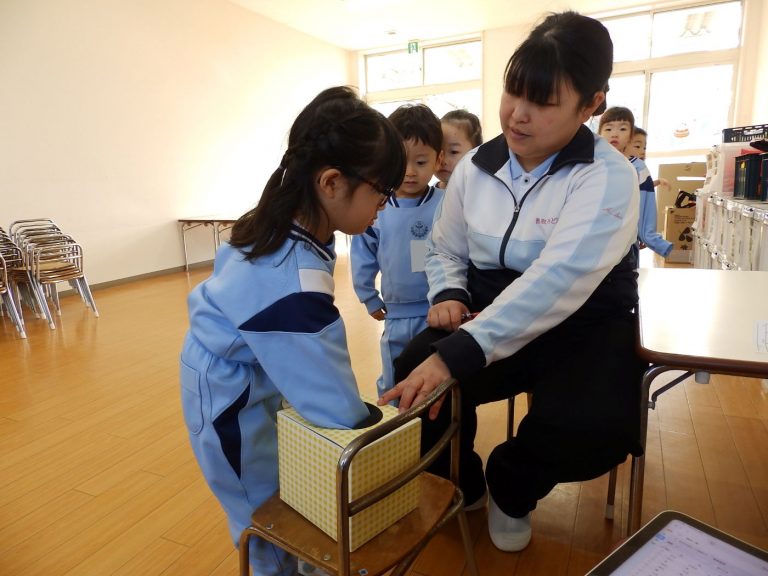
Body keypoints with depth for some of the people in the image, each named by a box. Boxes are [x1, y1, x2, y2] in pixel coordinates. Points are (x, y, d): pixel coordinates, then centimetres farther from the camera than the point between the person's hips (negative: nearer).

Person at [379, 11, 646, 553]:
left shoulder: (608, 177, -16)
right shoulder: (475, 167, 1)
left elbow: (557, 280, -31)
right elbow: (446, 249, 13)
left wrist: (455, 355, -42)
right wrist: (450, 296, -12)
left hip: (584, 326, -3)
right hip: (490, 317, 4)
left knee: (595, 429, -30)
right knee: (415, 376, -21)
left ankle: (510, 486, 10)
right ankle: (461, 481, 14)